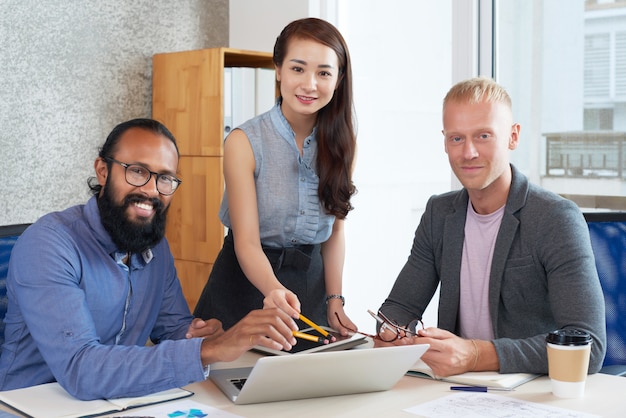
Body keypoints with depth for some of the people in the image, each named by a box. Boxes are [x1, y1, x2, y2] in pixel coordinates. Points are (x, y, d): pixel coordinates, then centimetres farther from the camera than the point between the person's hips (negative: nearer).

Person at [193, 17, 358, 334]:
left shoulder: (340, 144, -1)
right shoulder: (244, 142, -15)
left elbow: (335, 231, 6)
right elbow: (247, 241, -19)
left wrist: (334, 301, -2)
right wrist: (274, 290, -38)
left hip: (310, 286, 4)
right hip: (247, 281, -3)